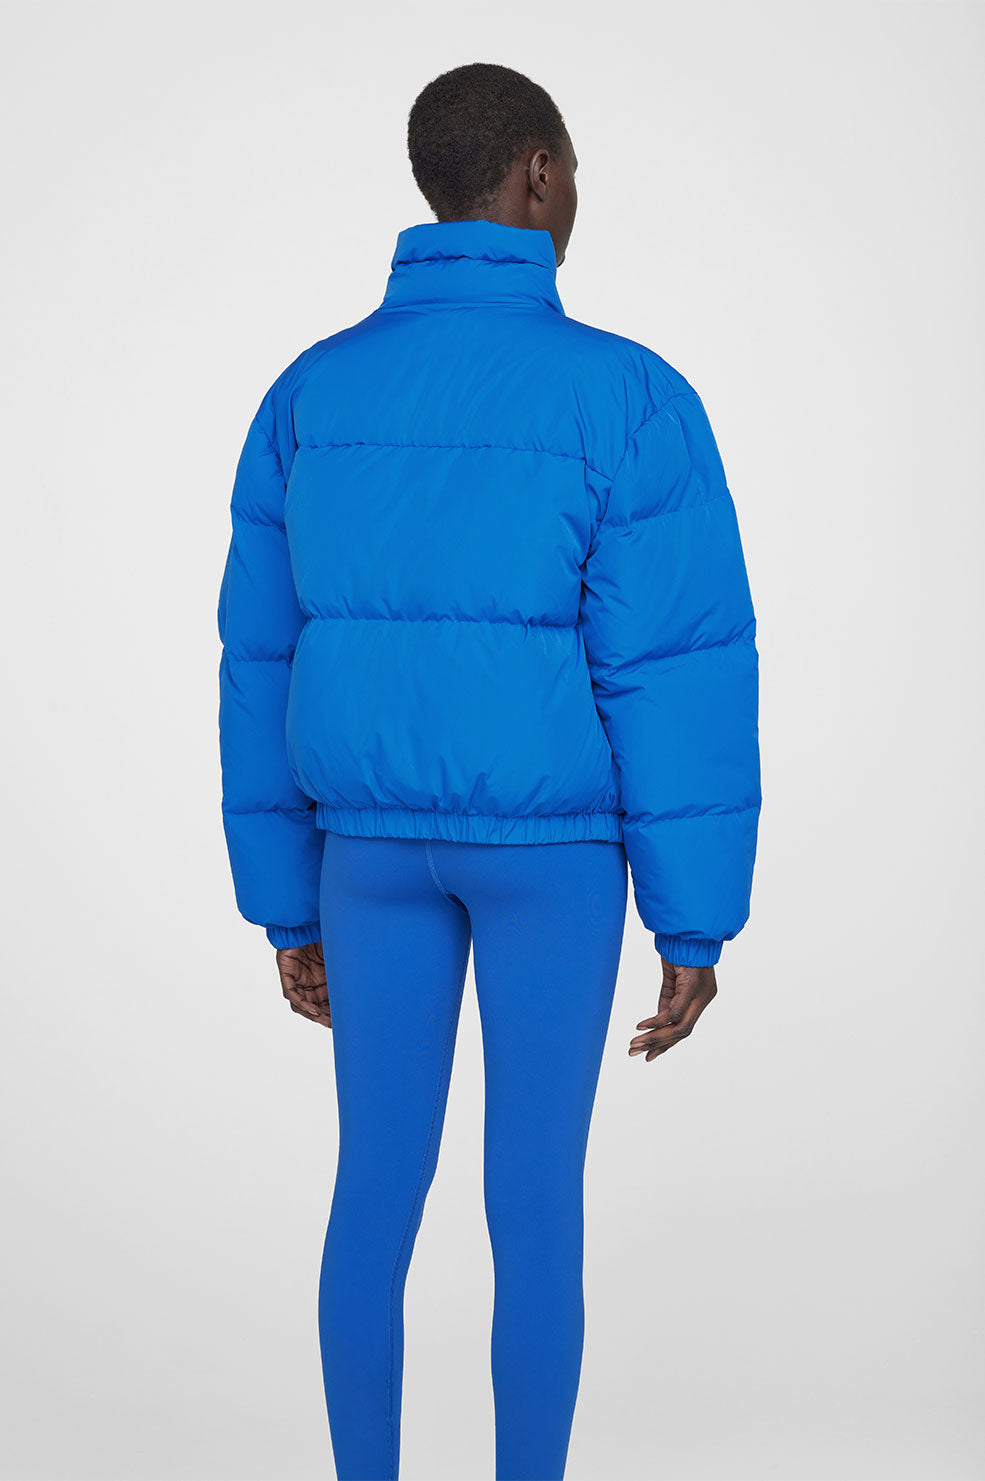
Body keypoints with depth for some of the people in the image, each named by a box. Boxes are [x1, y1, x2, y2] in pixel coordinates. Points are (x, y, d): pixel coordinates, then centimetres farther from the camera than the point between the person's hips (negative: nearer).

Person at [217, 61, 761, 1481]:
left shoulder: (309, 395, 0)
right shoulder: (633, 401, -13)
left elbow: (267, 668, 3)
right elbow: (680, 680, -15)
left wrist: (286, 905, 13)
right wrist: (695, 925, -7)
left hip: (378, 838, 3)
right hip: (553, 842, -3)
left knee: (378, 1186, 14)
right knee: (538, 1198, 9)